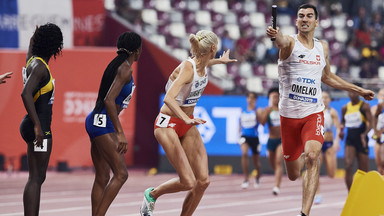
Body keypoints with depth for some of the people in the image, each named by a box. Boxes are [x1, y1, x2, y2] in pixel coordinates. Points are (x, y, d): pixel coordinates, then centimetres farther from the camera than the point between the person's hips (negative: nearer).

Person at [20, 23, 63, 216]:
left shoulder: (33, 61, 10)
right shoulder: (39, 66, -16)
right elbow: (26, 94, -28)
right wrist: (37, 126, -28)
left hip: (40, 127, 10)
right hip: (39, 128, -10)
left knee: (38, 178, 12)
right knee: (36, 178, -11)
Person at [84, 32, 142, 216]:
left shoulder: (117, 65, 15)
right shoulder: (125, 69, -13)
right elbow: (109, 100, -23)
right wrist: (120, 133, -25)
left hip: (96, 122, 10)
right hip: (103, 123, -10)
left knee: (102, 178, 9)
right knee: (121, 174, -11)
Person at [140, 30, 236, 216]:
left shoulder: (202, 65, -1)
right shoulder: (187, 68, -25)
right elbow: (168, 98, -40)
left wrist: (220, 61, 38)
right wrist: (187, 119, -54)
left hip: (187, 124, 8)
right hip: (168, 125, -8)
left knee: (203, 180, -6)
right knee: (188, 182, -15)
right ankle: (152, 194, 12)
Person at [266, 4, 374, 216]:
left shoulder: (323, 47, 10)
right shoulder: (290, 42, -5)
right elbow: (282, 42, -32)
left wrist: (359, 90, 31)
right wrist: (276, 36, -58)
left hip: (313, 113, 2)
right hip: (289, 114, -2)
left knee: (312, 155, -27)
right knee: (293, 175, 8)